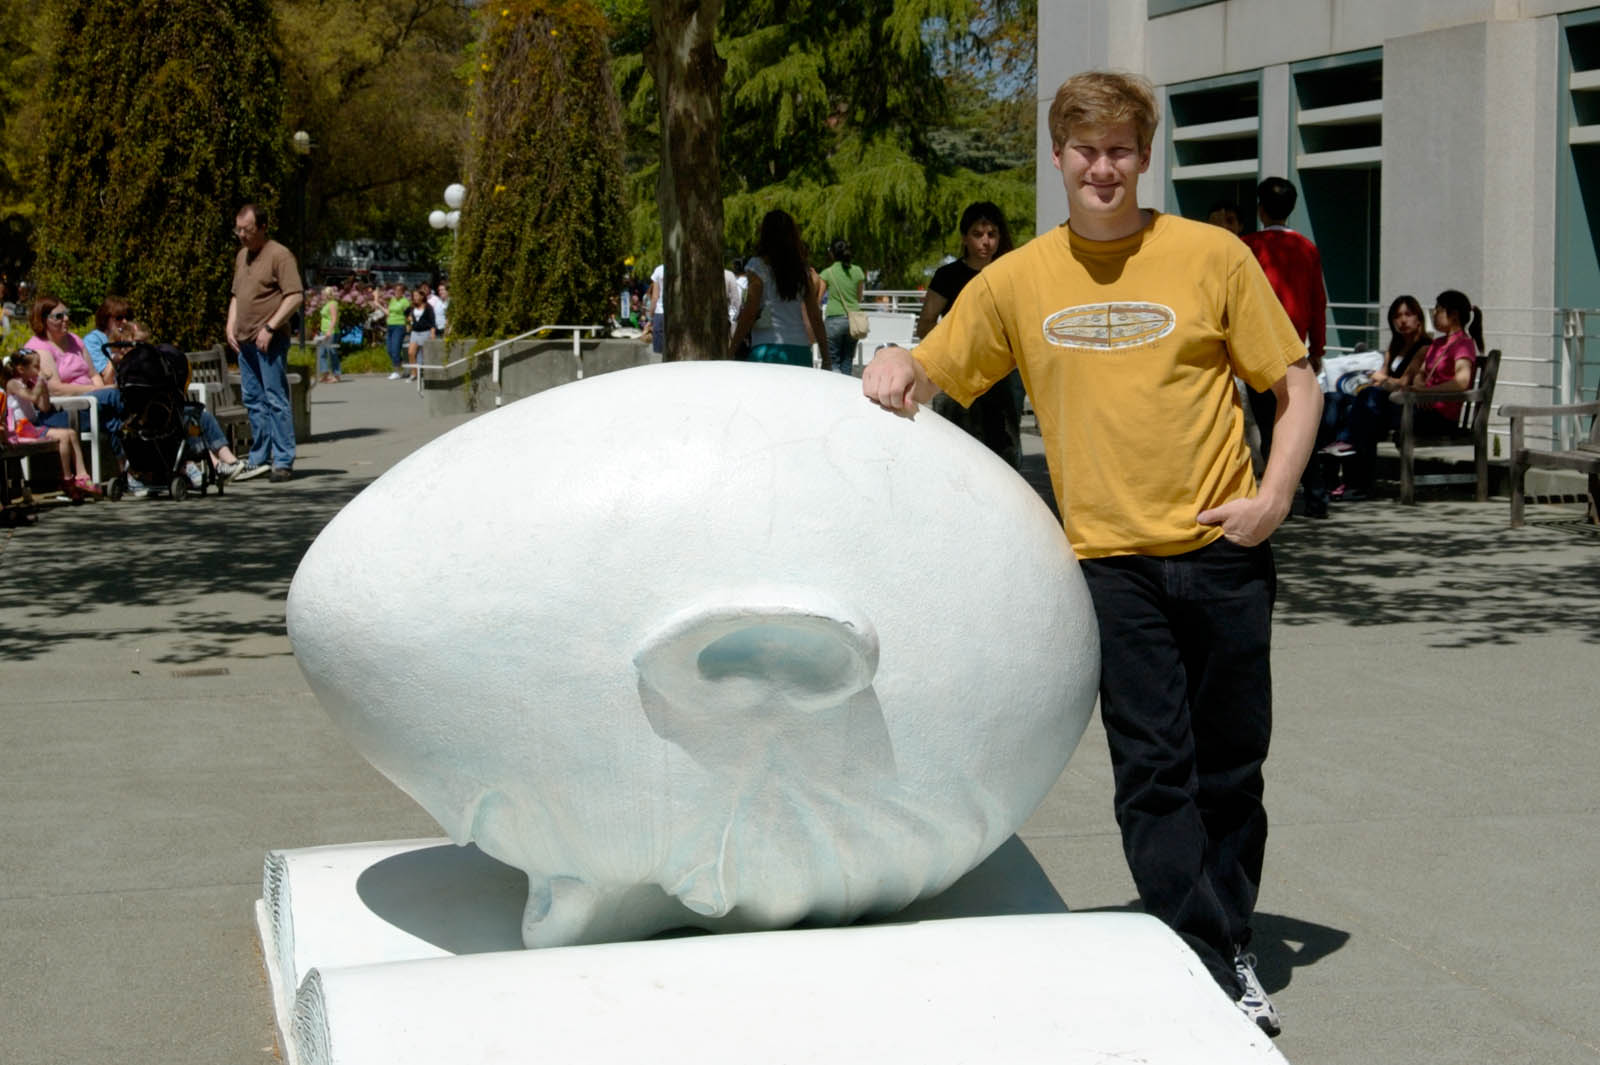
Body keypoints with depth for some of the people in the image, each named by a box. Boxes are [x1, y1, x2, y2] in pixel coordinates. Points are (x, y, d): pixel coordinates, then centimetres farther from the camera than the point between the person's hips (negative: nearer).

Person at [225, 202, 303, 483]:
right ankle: (259, 459, 15)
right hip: (245, 341, 8)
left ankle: (283, 461, -5)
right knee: (253, 400, 10)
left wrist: (270, 328, -17)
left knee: (276, 399, -7)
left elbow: (295, 297, -14)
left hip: (270, 341, -8)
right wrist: (230, 326, 12)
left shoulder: (279, 255, -8)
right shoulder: (241, 256, 18)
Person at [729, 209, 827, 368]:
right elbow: (815, 316, 11)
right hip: (801, 350, 4)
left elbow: (750, 312, -6)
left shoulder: (758, 265, -2)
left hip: (768, 349, -4)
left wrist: (731, 350, -1)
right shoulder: (804, 270, 11)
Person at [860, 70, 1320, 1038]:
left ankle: (1232, 950, 24)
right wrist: (894, 369, -12)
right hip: (1113, 559, 0)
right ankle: (1210, 970, 3)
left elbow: (1297, 384, 4)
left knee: (1231, 769, 8)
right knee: (1153, 771, -4)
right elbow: (931, 372, 12)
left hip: (1223, 555, 0)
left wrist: (1275, 495, -9)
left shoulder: (1211, 256, 0)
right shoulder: (1018, 281, 5)